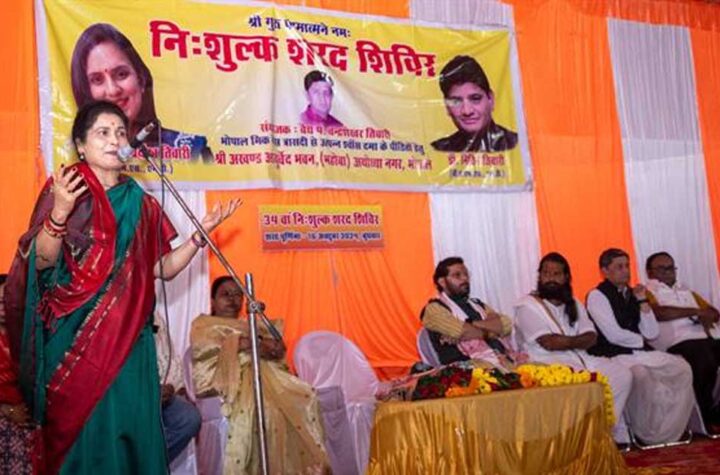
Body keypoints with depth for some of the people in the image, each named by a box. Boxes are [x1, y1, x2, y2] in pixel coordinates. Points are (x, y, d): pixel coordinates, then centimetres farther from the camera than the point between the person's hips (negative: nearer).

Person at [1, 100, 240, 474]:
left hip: (128, 337, 4)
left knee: (131, 429, 2)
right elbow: (41, 260, -10)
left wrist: (200, 234, -1)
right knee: (81, 431, -2)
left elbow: (163, 268, 10)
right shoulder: (65, 189, 0)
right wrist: (60, 212, -25)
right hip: (74, 336, -3)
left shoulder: (139, 203, 12)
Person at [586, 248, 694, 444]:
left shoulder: (632, 294, 16)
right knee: (641, 375, -35)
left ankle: (668, 432, -5)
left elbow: (652, 333, 7)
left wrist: (642, 301, -1)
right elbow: (614, 335, -15)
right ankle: (646, 434, -15)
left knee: (682, 368, -11)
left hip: (640, 353, 7)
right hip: (612, 356, -7)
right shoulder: (596, 296, -6)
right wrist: (640, 340, 1)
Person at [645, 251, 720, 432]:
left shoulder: (686, 290, 33)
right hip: (681, 341, -6)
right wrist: (695, 311, -3)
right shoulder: (648, 292, 12)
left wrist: (705, 316, 1)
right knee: (705, 362, -35)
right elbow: (659, 313, -10)